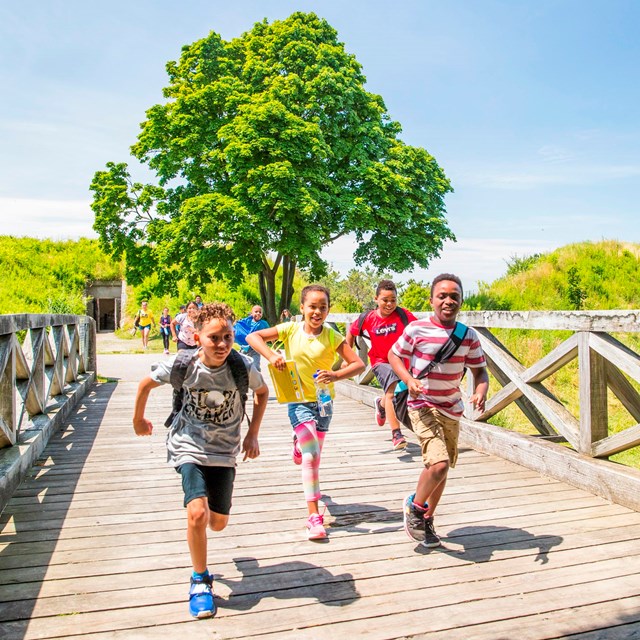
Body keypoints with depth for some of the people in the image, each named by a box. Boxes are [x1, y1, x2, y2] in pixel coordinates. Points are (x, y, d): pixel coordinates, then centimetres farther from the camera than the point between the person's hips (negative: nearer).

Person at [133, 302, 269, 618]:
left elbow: (262, 392, 4)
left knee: (218, 523, 7)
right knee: (197, 514, -20)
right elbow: (146, 383, 0)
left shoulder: (243, 367, -18)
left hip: (224, 451, 2)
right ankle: (200, 581, 4)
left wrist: (252, 434, 2)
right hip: (188, 447, -2)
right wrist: (139, 419, 14)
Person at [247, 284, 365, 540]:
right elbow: (253, 336, -11)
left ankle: (299, 442, 56)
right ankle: (314, 515, -6)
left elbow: (359, 364, -16)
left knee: (314, 455, 18)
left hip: (323, 401, 2)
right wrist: (271, 355, -28)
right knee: (312, 456, -14)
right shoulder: (291, 329, -10)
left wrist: (336, 375, -33)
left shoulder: (332, 337, -11)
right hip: (298, 401, -2)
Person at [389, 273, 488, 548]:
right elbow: (394, 355, 0)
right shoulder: (417, 329, -12)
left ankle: (426, 520, 35)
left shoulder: (468, 336, -2)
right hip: (422, 406, -5)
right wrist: (409, 380, -17)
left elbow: (480, 371, 6)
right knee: (439, 463, -20)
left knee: (441, 468, 13)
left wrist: (480, 393, -16)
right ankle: (414, 505, 10)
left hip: (451, 410, 5)